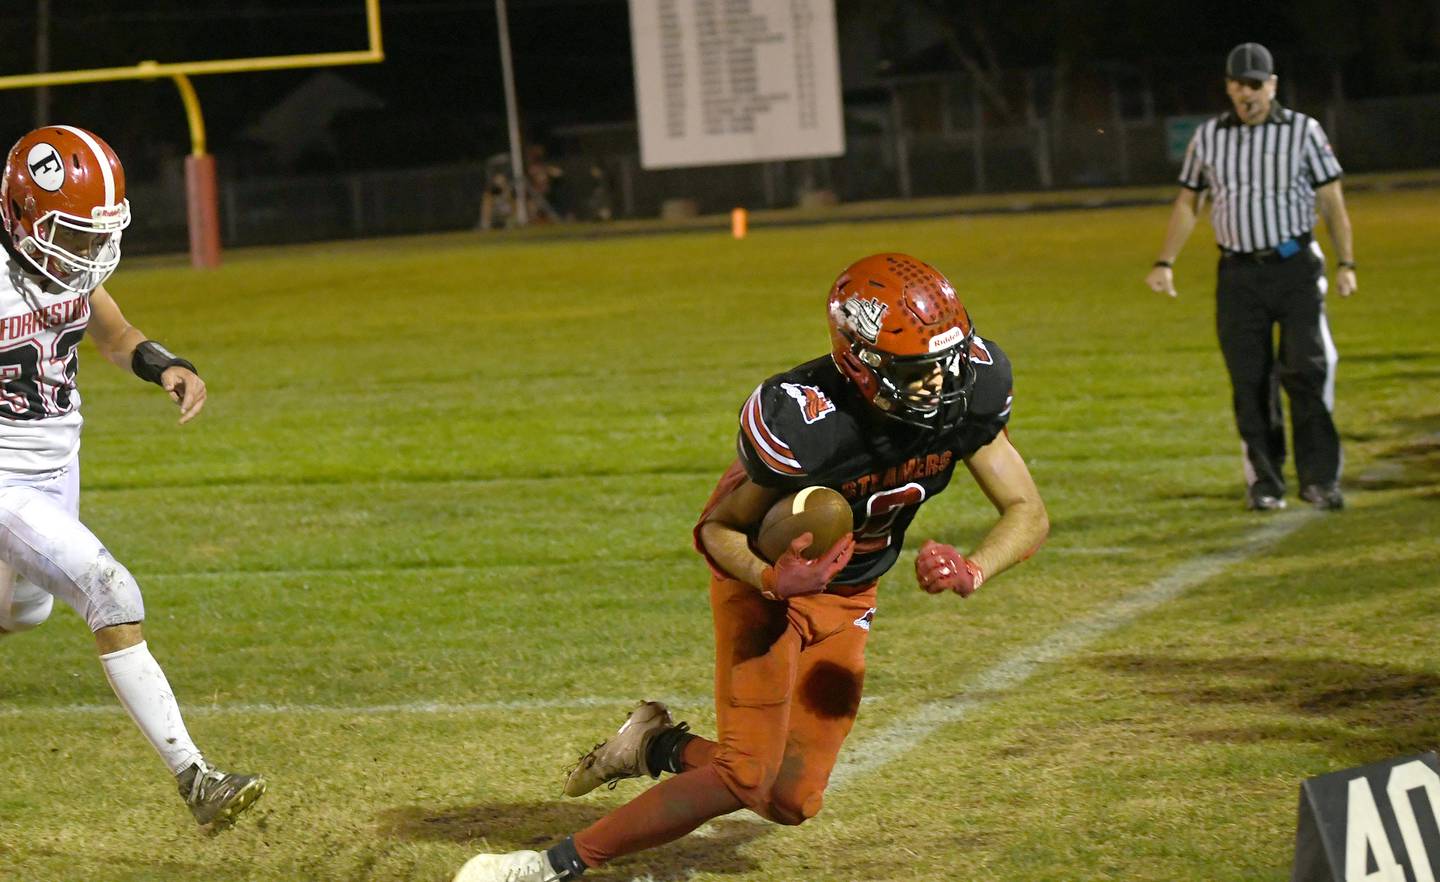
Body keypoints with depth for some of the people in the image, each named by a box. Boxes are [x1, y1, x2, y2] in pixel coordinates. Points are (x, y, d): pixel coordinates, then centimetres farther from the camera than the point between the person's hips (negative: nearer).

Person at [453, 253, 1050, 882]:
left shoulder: (970, 388, -22)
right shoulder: (803, 422, -35)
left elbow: (1027, 513, -12)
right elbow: (717, 529, -21)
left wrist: (973, 571, -32)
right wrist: (773, 580, -41)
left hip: (845, 595, 6)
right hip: (765, 576, -5)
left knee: (791, 800, 1)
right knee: (746, 778, -16)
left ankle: (657, 747, 26)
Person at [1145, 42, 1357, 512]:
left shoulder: (1302, 131, 2)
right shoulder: (1208, 136, 9)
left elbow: (1332, 202, 3)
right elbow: (1186, 202, 16)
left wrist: (1346, 263, -5)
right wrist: (1164, 263, 9)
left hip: (1296, 267, -2)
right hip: (1238, 274, 2)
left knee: (1308, 367, -12)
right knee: (1250, 380, 1)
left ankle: (1319, 477, -7)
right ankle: (1264, 482, 9)